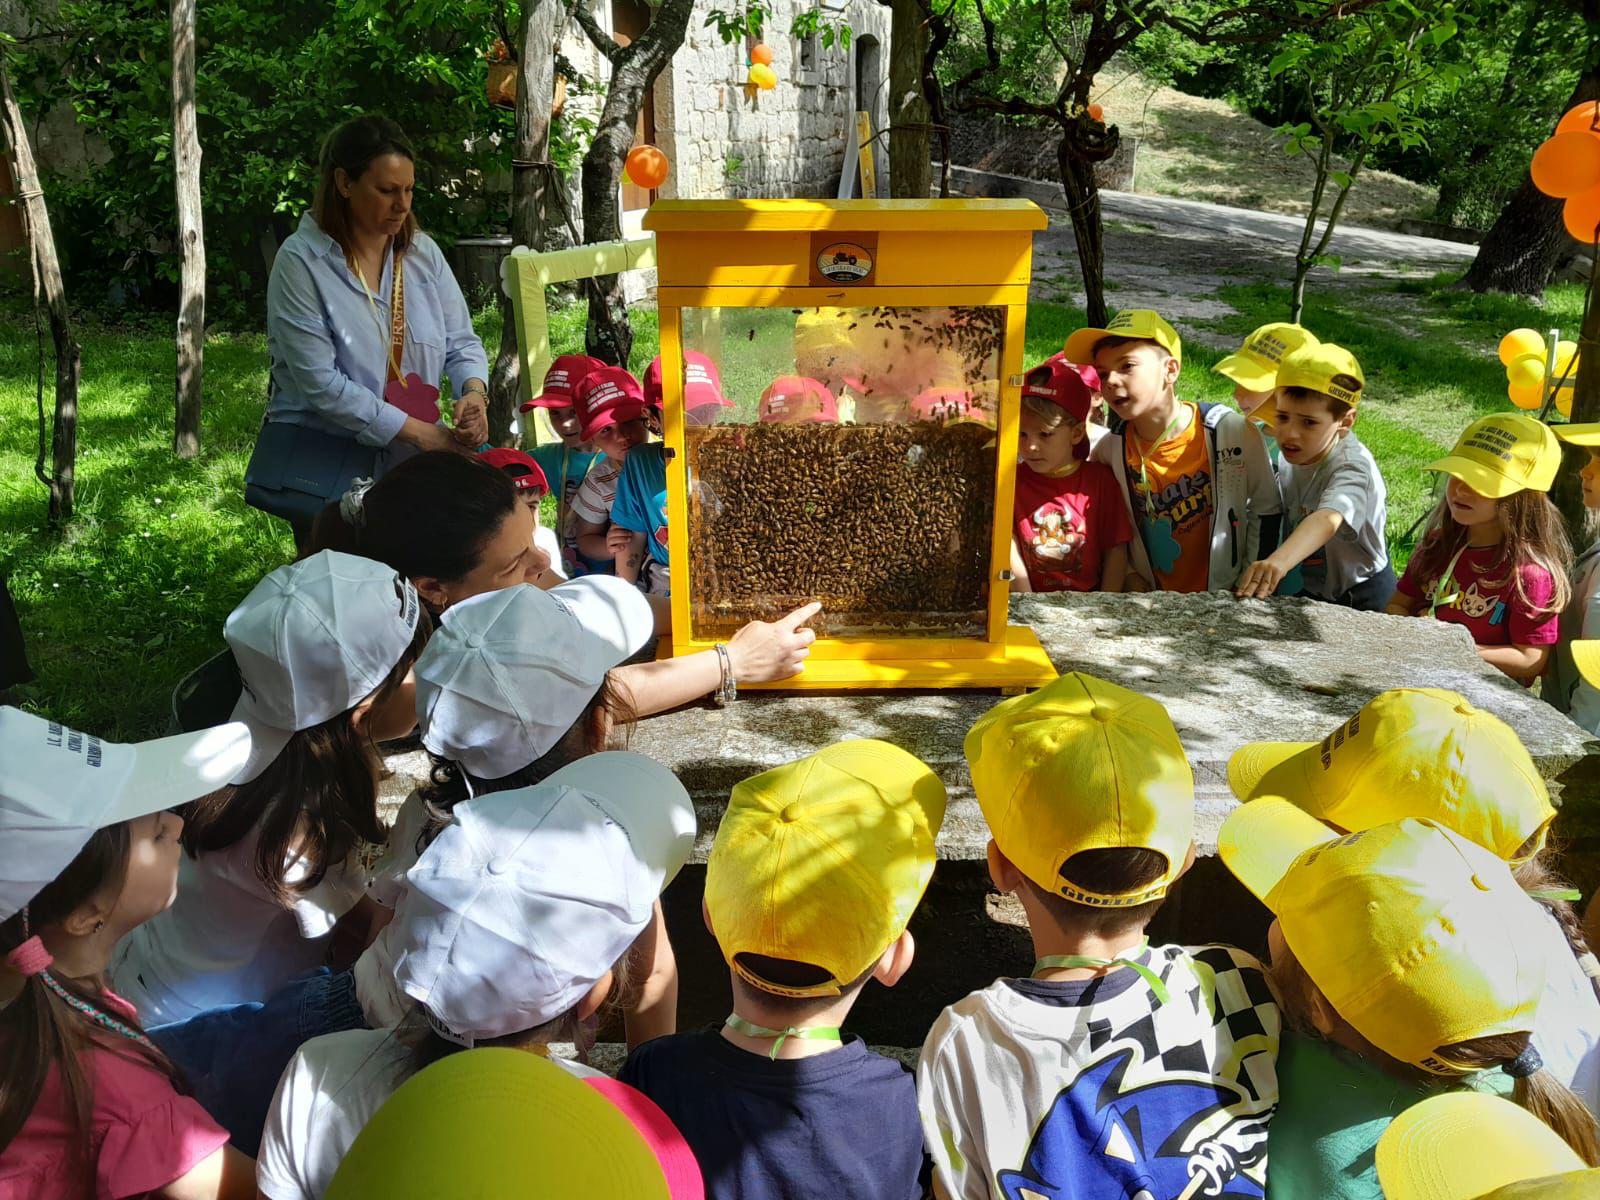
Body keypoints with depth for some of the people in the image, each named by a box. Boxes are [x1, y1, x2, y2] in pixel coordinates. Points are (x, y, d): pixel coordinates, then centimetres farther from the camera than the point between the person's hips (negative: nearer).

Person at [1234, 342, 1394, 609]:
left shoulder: (1354, 467, -30)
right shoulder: (1290, 454, -8)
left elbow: (1327, 520, -50)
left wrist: (1278, 562, -67)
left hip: (1360, 598, -5)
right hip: (1301, 588, 5)